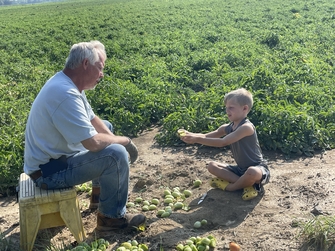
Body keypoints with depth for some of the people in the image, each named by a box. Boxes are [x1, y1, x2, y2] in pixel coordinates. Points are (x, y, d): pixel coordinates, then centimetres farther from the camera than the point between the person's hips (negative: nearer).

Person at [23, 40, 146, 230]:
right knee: (116, 154, -22)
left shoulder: (67, 83, 3)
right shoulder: (65, 94, -29)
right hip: (49, 170, -10)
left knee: (107, 127, 21)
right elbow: (93, 143, -31)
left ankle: (100, 192, 29)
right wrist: (124, 141, -14)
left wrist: (115, 139, -2)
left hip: (57, 153, 11)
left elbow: (93, 120, 13)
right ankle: (112, 216, -1)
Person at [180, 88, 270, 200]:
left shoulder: (246, 127, -24)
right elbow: (207, 136, -3)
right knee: (212, 166, 0)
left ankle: (230, 186, -11)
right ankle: (246, 183, -11)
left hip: (258, 169, -8)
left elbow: (223, 142, -32)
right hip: (241, 169, 8)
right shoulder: (227, 128, 2)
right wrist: (191, 135, -24)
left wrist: (198, 139, -34)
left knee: (253, 172, -42)